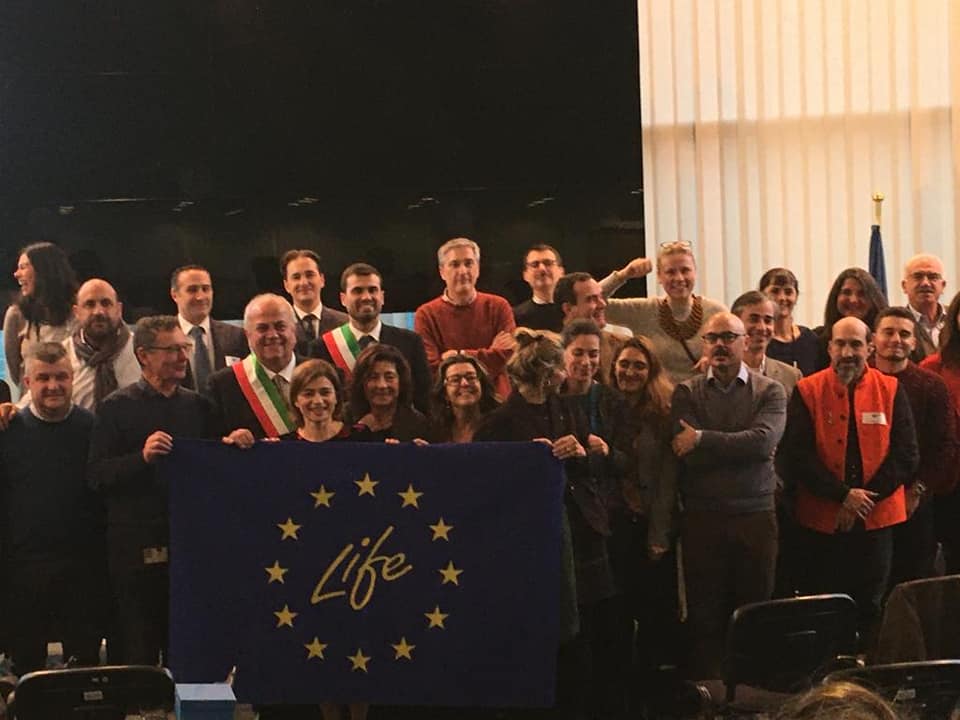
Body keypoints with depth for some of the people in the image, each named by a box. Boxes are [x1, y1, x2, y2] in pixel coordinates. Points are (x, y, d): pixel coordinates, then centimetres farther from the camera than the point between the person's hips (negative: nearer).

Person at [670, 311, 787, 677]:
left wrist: (703, 439, -10)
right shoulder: (687, 393, 6)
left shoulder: (770, 391, 5)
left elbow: (763, 441, -12)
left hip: (756, 515, 0)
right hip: (702, 519, 0)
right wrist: (737, 448, -12)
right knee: (704, 616, 3)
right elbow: (689, 455, -6)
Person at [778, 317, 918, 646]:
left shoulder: (891, 390, 3)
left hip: (876, 519, 1)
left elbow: (906, 455, -1)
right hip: (821, 520, -1)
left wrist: (866, 499, -10)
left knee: (869, 611, 7)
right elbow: (797, 456, -7)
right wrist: (844, 495, -15)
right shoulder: (807, 391, -1)